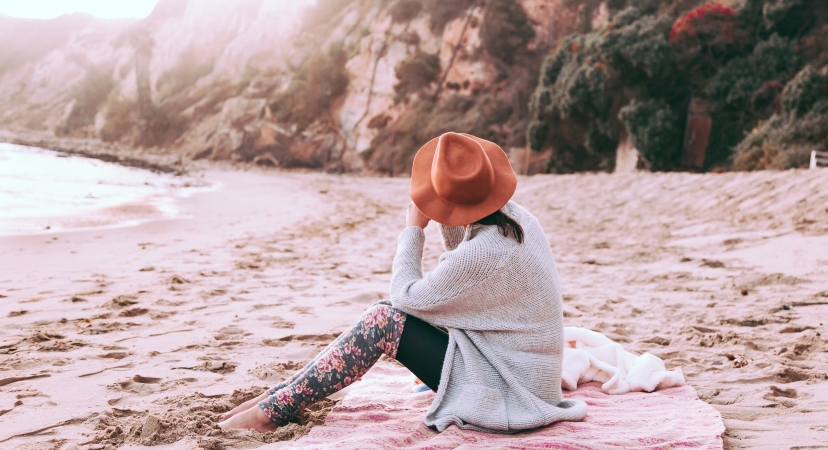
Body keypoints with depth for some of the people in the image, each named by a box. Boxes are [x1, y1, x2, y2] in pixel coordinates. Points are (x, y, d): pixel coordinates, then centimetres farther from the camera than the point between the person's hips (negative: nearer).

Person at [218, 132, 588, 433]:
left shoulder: (485, 251, -29)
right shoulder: (515, 217, -1)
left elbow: (407, 294, -16)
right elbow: (461, 254, 18)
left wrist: (413, 228, -5)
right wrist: (446, 220, 1)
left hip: (503, 393, -9)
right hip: (523, 377, 9)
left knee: (384, 320, -12)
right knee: (389, 312, 5)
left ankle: (272, 411, -5)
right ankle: (283, 393, 8)